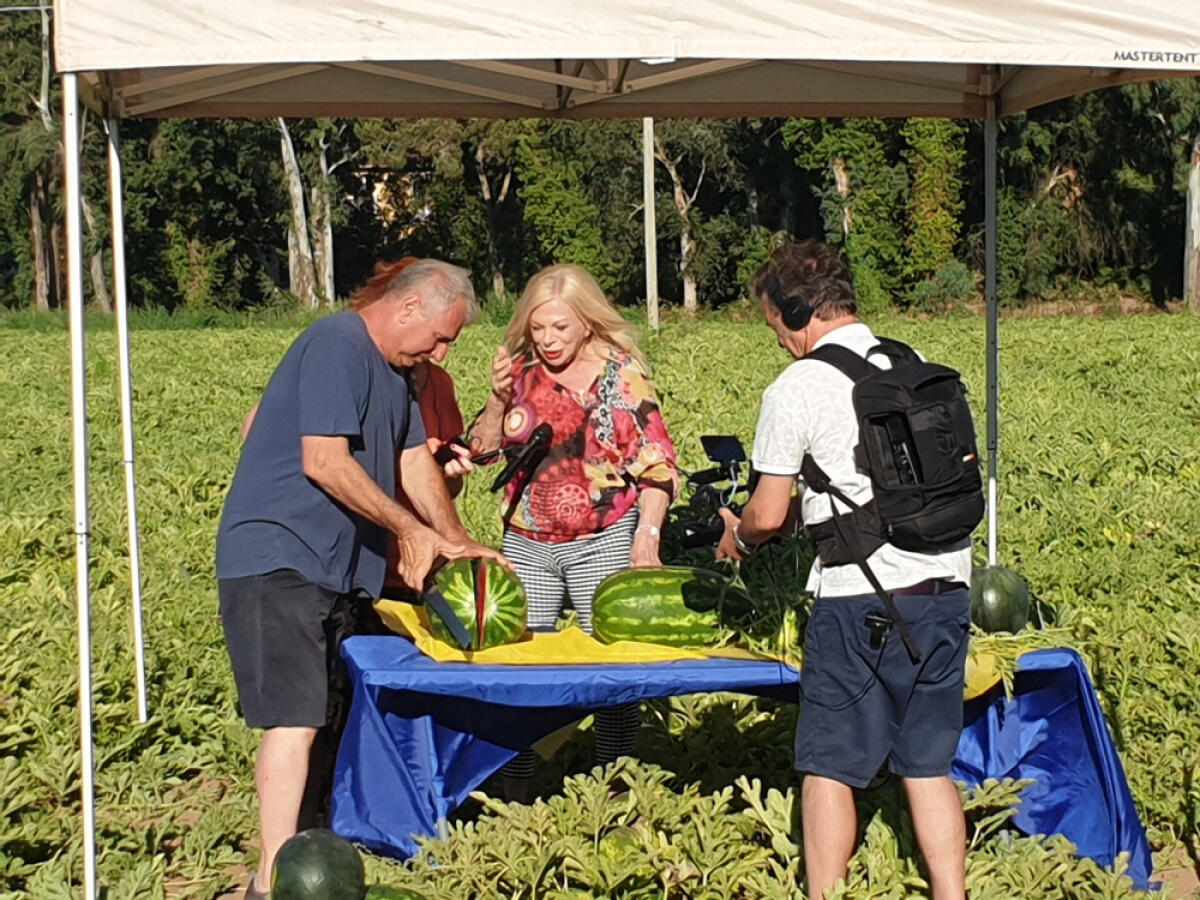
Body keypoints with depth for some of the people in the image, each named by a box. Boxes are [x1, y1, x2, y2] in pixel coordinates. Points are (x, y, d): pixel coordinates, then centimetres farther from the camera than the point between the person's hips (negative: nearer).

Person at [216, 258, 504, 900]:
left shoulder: (392, 367, 17)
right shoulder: (337, 345, -15)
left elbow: (413, 458, 21)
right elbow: (324, 462, -22)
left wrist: (455, 541, 13)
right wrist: (410, 530, -14)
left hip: (323, 564, 10)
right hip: (276, 557, -10)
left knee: (308, 713, 11)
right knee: (294, 719, -15)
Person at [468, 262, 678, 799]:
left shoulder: (621, 373, -4)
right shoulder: (522, 370, 5)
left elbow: (656, 464, -6)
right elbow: (482, 448, 10)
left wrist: (646, 538, -17)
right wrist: (499, 398, -7)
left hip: (603, 543, -3)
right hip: (526, 545, 4)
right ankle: (515, 798, 13)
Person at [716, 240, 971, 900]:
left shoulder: (796, 389, -7)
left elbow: (768, 514, -5)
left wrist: (737, 538, 18)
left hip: (859, 602, -6)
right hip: (946, 587, 6)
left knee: (830, 767, 5)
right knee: (929, 763, 13)